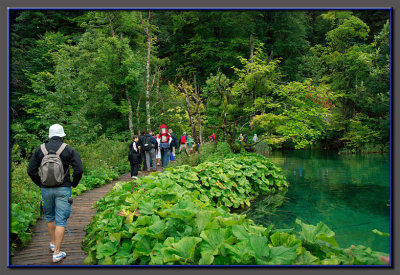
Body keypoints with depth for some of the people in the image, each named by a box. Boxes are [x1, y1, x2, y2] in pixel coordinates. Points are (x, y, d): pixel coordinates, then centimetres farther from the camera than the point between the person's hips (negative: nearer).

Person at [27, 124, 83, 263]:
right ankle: (57, 253, 4)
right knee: (60, 220, 3)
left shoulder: (40, 149, 0)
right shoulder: (69, 150, -6)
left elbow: (31, 170, 0)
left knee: (49, 217, 24)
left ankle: (53, 243, 37)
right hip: (63, 189, -2)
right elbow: (79, 169, -13)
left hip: (46, 189, 3)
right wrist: (74, 183, 3)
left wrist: (40, 184, 13)